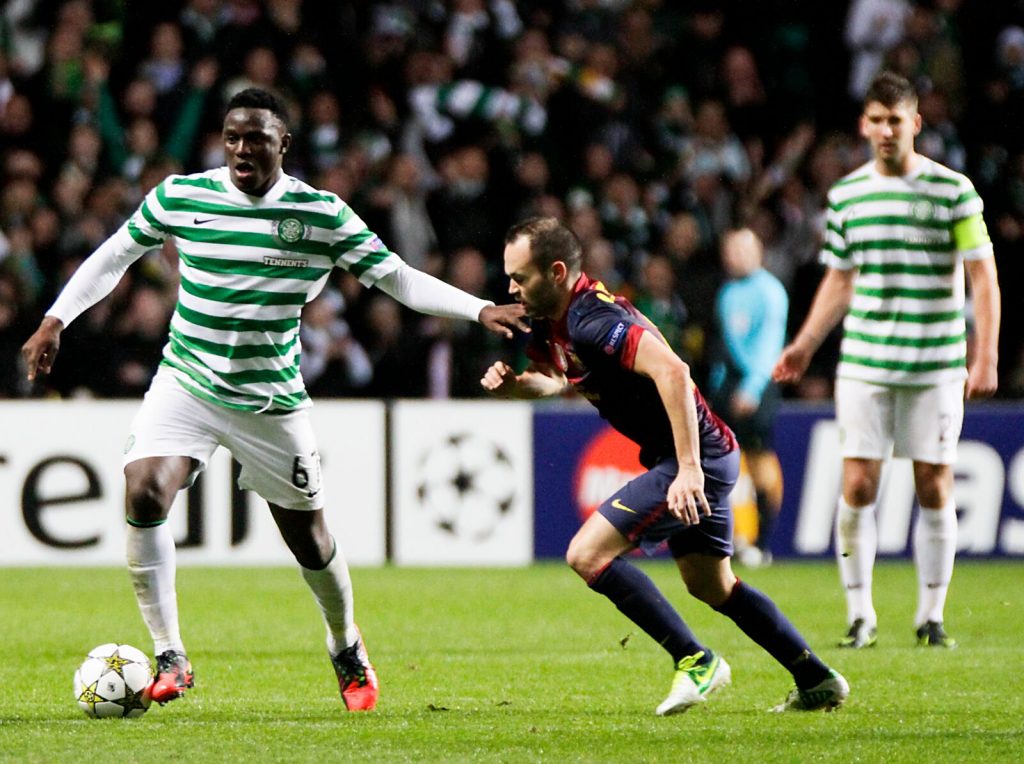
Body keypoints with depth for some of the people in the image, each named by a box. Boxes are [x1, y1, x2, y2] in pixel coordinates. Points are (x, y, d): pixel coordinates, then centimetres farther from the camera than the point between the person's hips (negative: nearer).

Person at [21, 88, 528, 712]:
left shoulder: (322, 214, -7)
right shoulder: (179, 196, -5)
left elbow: (397, 278, -2)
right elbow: (115, 256, 9)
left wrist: (481, 310, -12)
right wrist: (56, 320, 2)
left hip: (273, 400, 0)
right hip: (187, 384, 0)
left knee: (308, 536, 6)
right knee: (145, 496, -23)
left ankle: (348, 651, 36)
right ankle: (171, 660, -12)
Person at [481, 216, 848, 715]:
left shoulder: (591, 320, -23)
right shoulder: (552, 323, 7)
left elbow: (671, 371, -34)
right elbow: (559, 381, 26)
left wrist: (689, 469, -37)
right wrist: (513, 384, 2)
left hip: (695, 458, -11)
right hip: (703, 459, 11)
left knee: (588, 555, -14)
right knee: (712, 586, 23)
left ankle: (696, 662, -9)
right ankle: (818, 683, 29)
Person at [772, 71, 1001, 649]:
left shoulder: (954, 190, -1)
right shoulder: (846, 195, 8)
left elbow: (983, 277, -1)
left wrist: (986, 358, -8)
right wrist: (805, 345, 10)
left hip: (937, 366, -2)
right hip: (864, 364, 2)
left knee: (935, 489, 0)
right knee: (858, 487, -5)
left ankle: (932, 616, 10)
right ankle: (860, 616, 4)